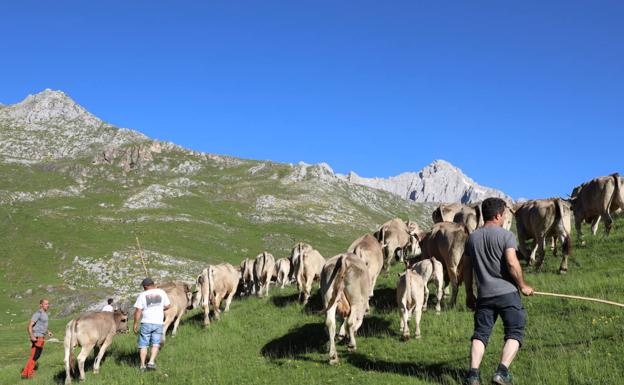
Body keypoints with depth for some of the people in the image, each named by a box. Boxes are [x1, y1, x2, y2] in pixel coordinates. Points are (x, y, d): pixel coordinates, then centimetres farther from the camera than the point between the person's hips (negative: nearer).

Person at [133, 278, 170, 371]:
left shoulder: (142, 295, -4)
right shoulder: (161, 292, 2)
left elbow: (138, 311, -7)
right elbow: (168, 305, 8)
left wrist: (135, 324, 0)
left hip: (146, 322, -1)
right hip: (158, 322, 1)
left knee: (143, 345, 8)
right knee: (155, 344, 11)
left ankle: (142, 365, 9)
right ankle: (151, 362, -2)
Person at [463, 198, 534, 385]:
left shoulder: (472, 237, 11)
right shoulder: (506, 235, -5)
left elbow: (466, 268, 12)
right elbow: (512, 263, -15)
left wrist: (469, 294, 20)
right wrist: (523, 285, -2)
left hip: (484, 295, 4)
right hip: (507, 292, -4)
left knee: (480, 333, 7)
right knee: (514, 333, 5)